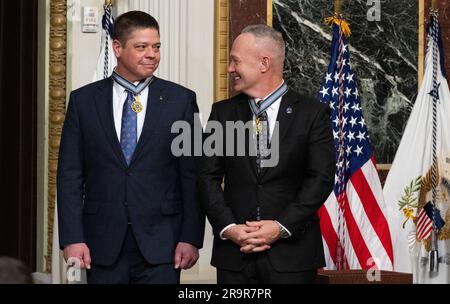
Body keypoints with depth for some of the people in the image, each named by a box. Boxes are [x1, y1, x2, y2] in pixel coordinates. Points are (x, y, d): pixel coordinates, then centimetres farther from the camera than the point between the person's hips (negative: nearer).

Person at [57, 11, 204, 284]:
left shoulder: (181, 100, 3)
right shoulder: (84, 100, 5)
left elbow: (193, 175, 2)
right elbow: (70, 175, 3)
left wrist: (191, 238, -4)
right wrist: (72, 238, -5)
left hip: (160, 242, -1)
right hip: (103, 244, 1)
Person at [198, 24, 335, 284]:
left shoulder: (313, 114, 0)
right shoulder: (222, 113, 9)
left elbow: (321, 178, -5)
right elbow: (208, 177, 5)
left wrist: (281, 227, -13)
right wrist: (228, 228, -9)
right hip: (234, 254, 2)